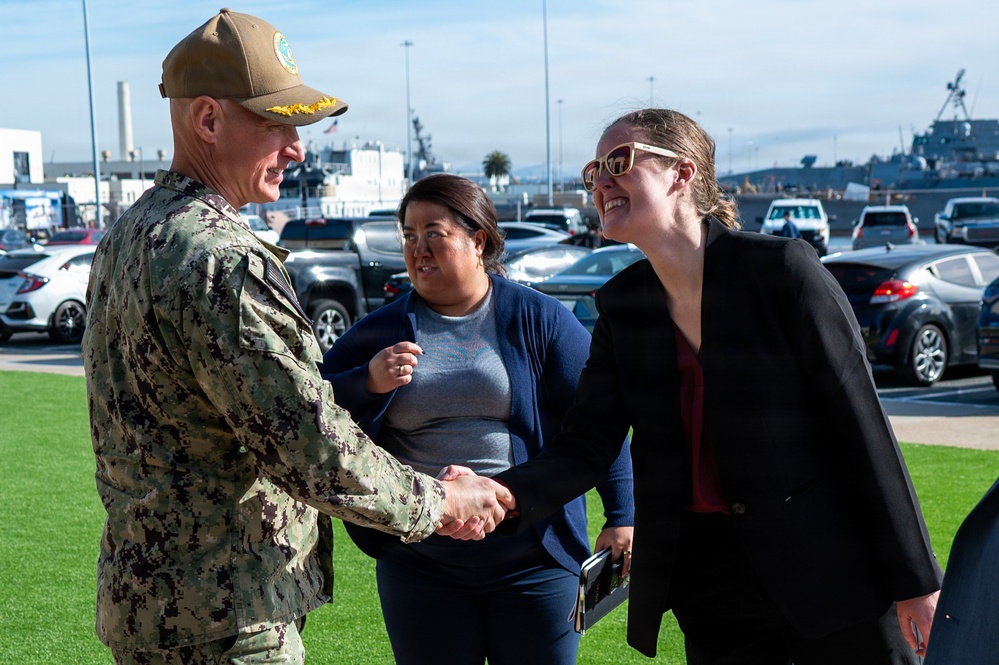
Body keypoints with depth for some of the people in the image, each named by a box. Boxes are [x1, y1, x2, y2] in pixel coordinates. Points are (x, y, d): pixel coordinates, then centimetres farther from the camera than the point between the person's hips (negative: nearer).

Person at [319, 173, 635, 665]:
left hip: (533, 562, -1)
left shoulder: (537, 319, -1)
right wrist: (368, 382, -14)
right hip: (420, 564, 2)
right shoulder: (383, 330, 4)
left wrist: (621, 516, -7)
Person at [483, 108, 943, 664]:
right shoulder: (622, 304, 4)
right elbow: (586, 448, -3)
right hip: (706, 581, 5)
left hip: (830, 575, -4)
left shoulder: (780, 268, -12)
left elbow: (860, 422, -12)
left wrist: (913, 576, -11)